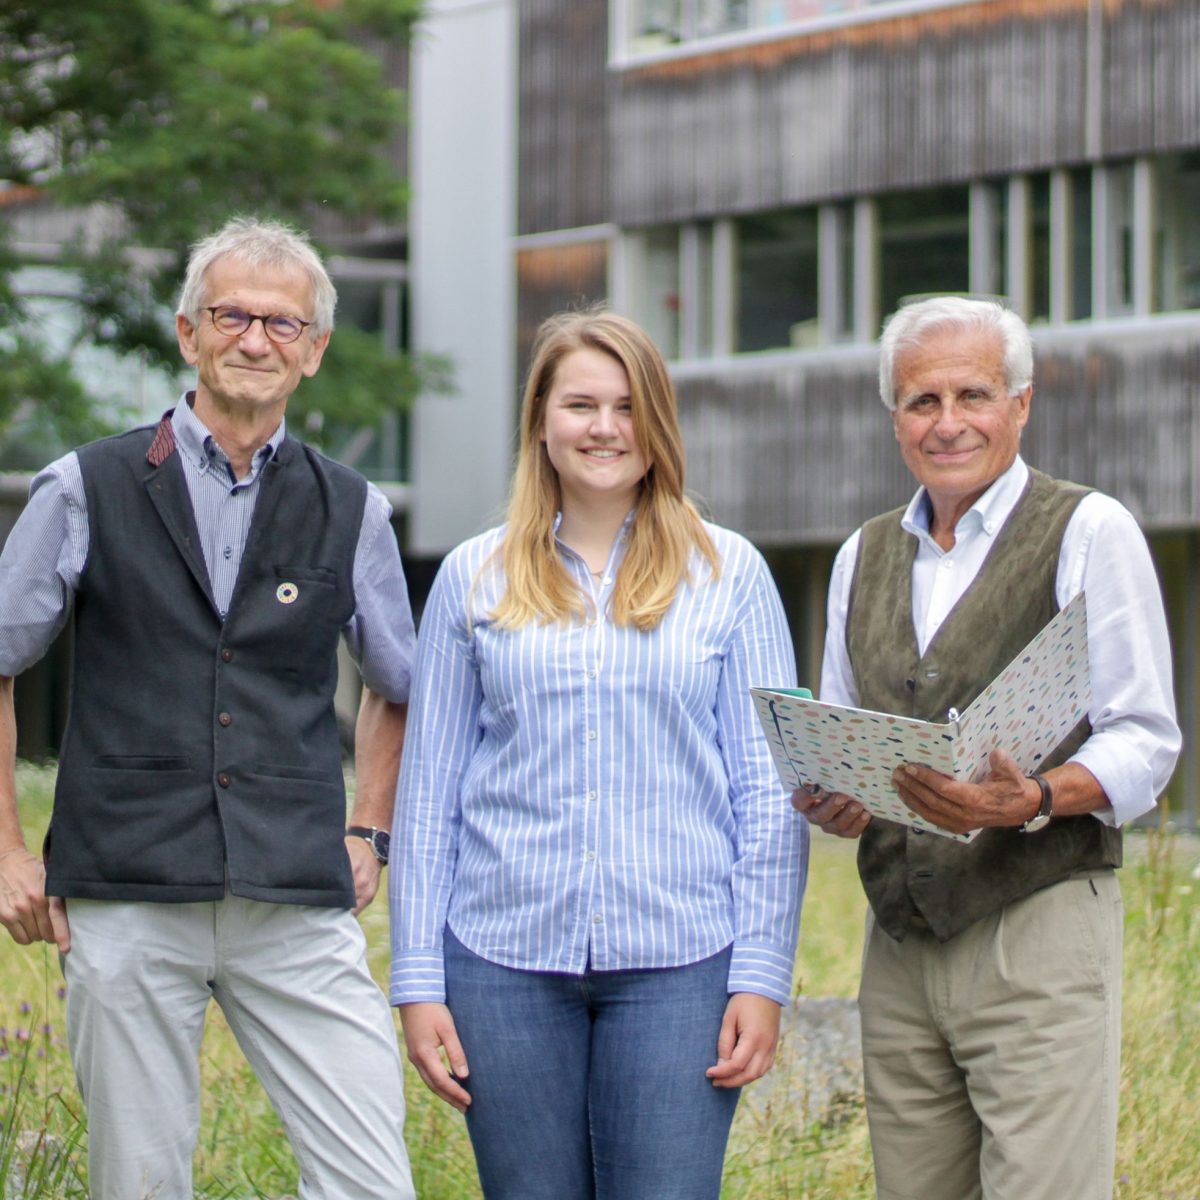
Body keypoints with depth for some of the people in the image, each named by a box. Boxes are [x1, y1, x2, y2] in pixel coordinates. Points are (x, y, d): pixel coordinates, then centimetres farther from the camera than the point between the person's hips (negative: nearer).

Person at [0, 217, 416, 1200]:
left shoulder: (351, 512, 11)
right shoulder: (87, 492, 4)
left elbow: (399, 685, 26)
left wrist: (370, 833, 16)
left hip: (299, 907, 2)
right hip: (127, 902, -2)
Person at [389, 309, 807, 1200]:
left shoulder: (728, 573, 6)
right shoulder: (474, 579, 9)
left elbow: (771, 790, 4)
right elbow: (428, 792, 9)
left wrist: (762, 977, -3)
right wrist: (418, 983, 4)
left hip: (677, 960, -1)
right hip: (507, 960, 1)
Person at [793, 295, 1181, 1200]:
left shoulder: (1090, 532, 0)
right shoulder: (864, 557, 17)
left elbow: (1145, 744, -4)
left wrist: (1032, 800, -23)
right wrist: (828, 797, -1)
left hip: (1041, 930, -5)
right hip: (899, 946, 5)